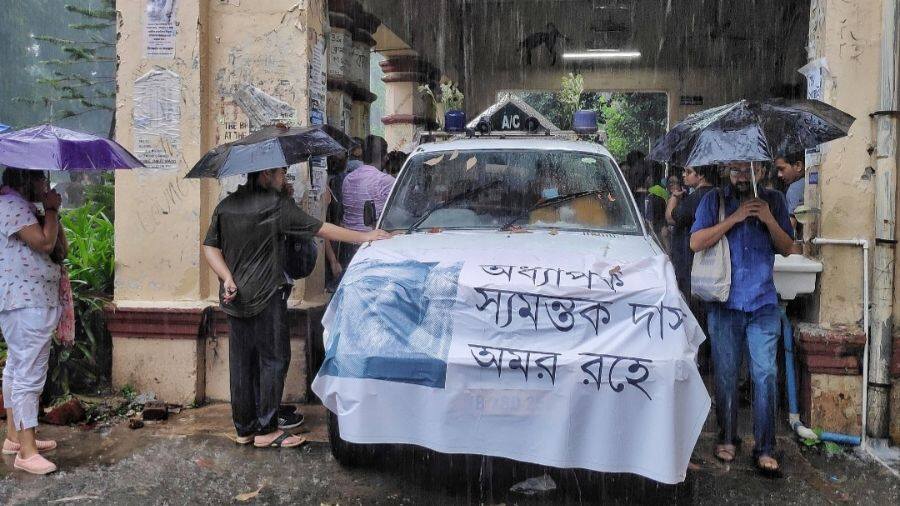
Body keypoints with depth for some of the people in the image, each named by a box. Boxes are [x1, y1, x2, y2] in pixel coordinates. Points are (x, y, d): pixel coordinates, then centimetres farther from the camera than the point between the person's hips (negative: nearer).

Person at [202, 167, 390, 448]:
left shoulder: (226, 206, 7)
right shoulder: (277, 204, -11)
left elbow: (210, 247, 4)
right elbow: (320, 230, -11)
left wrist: (227, 278, -4)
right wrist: (365, 237, -5)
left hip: (235, 299, 7)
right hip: (266, 298, -7)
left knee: (241, 362, 11)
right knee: (274, 359, 3)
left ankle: (243, 429, 20)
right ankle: (266, 430, 5)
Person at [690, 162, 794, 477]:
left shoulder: (773, 201, 10)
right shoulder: (714, 200, 4)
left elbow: (787, 249, 9)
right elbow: (696, 243, -7)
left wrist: (770, 221, -8)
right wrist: (733, 218, -13)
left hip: (763, 303, 1)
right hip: (725, 301, -1)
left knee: (766, 374, -4)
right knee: (726, 375, 6)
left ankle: (765, 449, 5)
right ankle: (727, 439, 21)